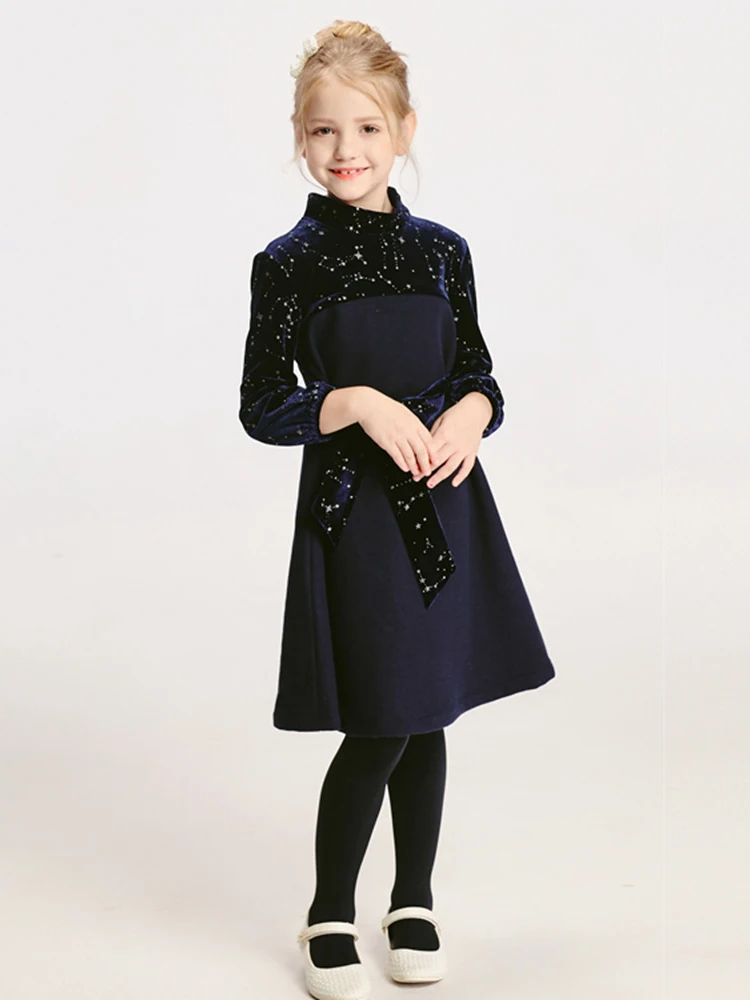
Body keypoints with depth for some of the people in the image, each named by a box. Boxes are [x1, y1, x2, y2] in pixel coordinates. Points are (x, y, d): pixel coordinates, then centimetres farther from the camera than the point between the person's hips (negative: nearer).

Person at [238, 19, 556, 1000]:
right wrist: (360, 406, -19)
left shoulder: (442, 252, 4)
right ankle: (330, 917, 18)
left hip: (446, 504, 4)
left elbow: (478, 372, 10)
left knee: (427, 718, 12)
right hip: (352, 510, -4)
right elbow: (262, 407, -5)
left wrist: (471, 414, -12)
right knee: (380, 728, -3)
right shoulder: (287, 264, -5)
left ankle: (413, 903, 31)